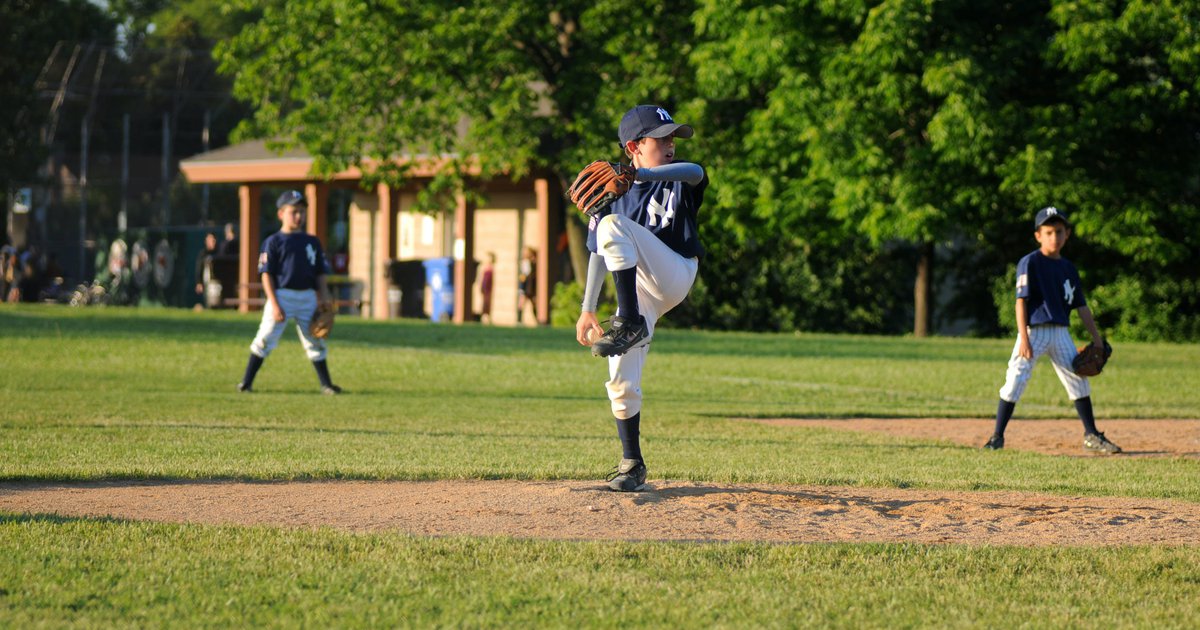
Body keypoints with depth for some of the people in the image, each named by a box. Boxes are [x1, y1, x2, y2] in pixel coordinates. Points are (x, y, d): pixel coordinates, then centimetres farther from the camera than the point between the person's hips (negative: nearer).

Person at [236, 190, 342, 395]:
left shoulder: (312, 242, 11)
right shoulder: (273, 242, -2)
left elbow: (320, 275, 13)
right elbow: (267, 275, -6)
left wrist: (324, 301, 4)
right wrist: (275, 305, -13)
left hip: (307, 297, 4)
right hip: (281, 295, -4)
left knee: (315, 342, 8)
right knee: (265, 339, -5)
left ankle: (326, 384, 15)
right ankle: (246, 382, 1)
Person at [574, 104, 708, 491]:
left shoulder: (677, 179, 0)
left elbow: (695, 172, -26)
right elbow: (598, 254, 9)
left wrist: (639, 174, -44)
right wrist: (587, 310, 1)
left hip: (676, 276, -3)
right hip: (637, 289, 3)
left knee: (614, 225, -26)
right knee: (621, 382, -5)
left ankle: (630, 324, -29)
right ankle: (632, 464, 12)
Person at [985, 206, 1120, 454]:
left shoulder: (1069, 268, 12)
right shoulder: (1030, 263, -6)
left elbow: (1081, 306, 16)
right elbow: (1021, 301, -11)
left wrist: (1097, 338, 12)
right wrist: (1024, 339, -19)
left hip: (1060, 333, 6)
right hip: (1034, 330, -6)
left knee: (1079, 380, 7)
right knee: (1015, 381, -12)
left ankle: (1091, 436, 19)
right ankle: (997, 437, -5)